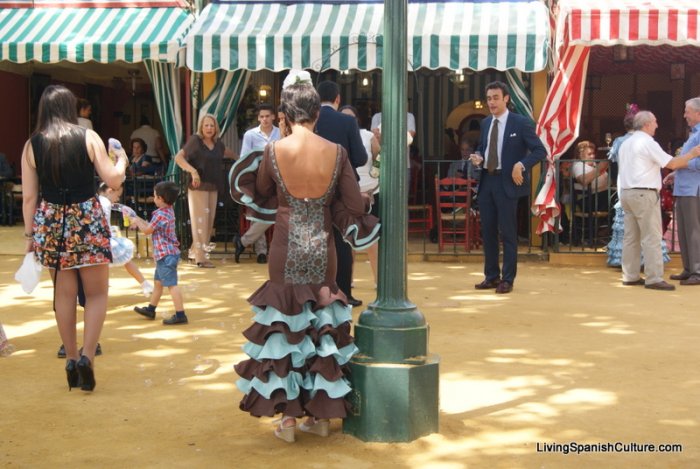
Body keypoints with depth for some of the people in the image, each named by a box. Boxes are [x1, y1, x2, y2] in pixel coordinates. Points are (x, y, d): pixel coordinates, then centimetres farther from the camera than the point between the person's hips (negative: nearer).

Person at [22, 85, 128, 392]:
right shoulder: (88, 137, -4)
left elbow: (29, 197, 1)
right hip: (86, 220, -2)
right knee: (97, 293, 8)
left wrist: (29, 234, 10)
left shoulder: (32, 145, 1)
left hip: (50, 223, 2)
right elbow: (113, 180, -4)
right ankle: (87, 355, -7)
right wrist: (121, 160, 16)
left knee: (64, 293, 13)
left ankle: (71, 360, 19)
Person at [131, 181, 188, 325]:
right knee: (158, 282, 22)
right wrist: (139, 220, 22)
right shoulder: (168, 211, 12)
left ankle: (180, 315, -11)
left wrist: (137, 221, 8)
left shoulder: (160, 214, -18)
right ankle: (150, 309, 36)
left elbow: (147, 230, -9)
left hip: (165, 255, -11)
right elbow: (152, 226, 21)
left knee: (171, 284, -11)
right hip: (165, 255, 11)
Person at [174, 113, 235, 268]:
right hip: (198, 186, -7)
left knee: (209, 221, 9)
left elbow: (226, 152, 34)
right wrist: (193, 171, -27)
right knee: (200, 220, -7)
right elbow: (178, 157, -15)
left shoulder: (217, 143, 10)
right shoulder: (195, 140, -9)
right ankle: (200, 258, -5)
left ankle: (195, 251, 22)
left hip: (214, 187, 7)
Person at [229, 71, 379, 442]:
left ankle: (288, 416, 13)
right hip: (323, 251, 2)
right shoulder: (337, 152, -5)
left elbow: (260, 195, 9)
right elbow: (355, 208, -3)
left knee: (284, 325, 9)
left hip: (286, 250, -1)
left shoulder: (274, 151, -8)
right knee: (322, 325, 14)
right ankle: (320, 414, 22)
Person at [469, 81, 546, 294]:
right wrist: (478, 157, 1)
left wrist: (521, 165, -21)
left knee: (508, 232, -1)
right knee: (488, 231, 9)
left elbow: (540, 150, -7)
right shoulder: (485, 123, 12)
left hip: (507, 182, -6)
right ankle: (491, 276, 19)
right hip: (486, 181, 6)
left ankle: (507, 279, 7)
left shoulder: (521, 123, -6)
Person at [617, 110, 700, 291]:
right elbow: (672, 163, -11)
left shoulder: (626, 143, 16)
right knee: (651, 237, -6)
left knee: (631, 236, 10)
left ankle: (630, 276, 12)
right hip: (644, 194, -9)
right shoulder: (648, 143, -10)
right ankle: (654, 278, -7)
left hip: (626, 192, 9)